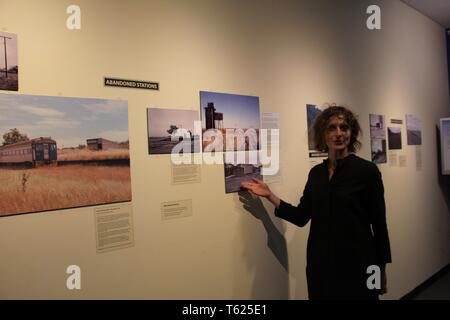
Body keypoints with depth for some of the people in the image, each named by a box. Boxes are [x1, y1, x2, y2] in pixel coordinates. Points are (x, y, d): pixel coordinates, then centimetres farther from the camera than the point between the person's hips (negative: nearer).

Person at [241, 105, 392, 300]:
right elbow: (301, 217, 5)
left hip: (356, 264, -4)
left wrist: (381, 269, -2)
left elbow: (379, 223, -6)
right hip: (321, 263, 4)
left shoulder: (367, 170, -9)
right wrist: (270, 196, -1)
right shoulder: (316, 173, 4)